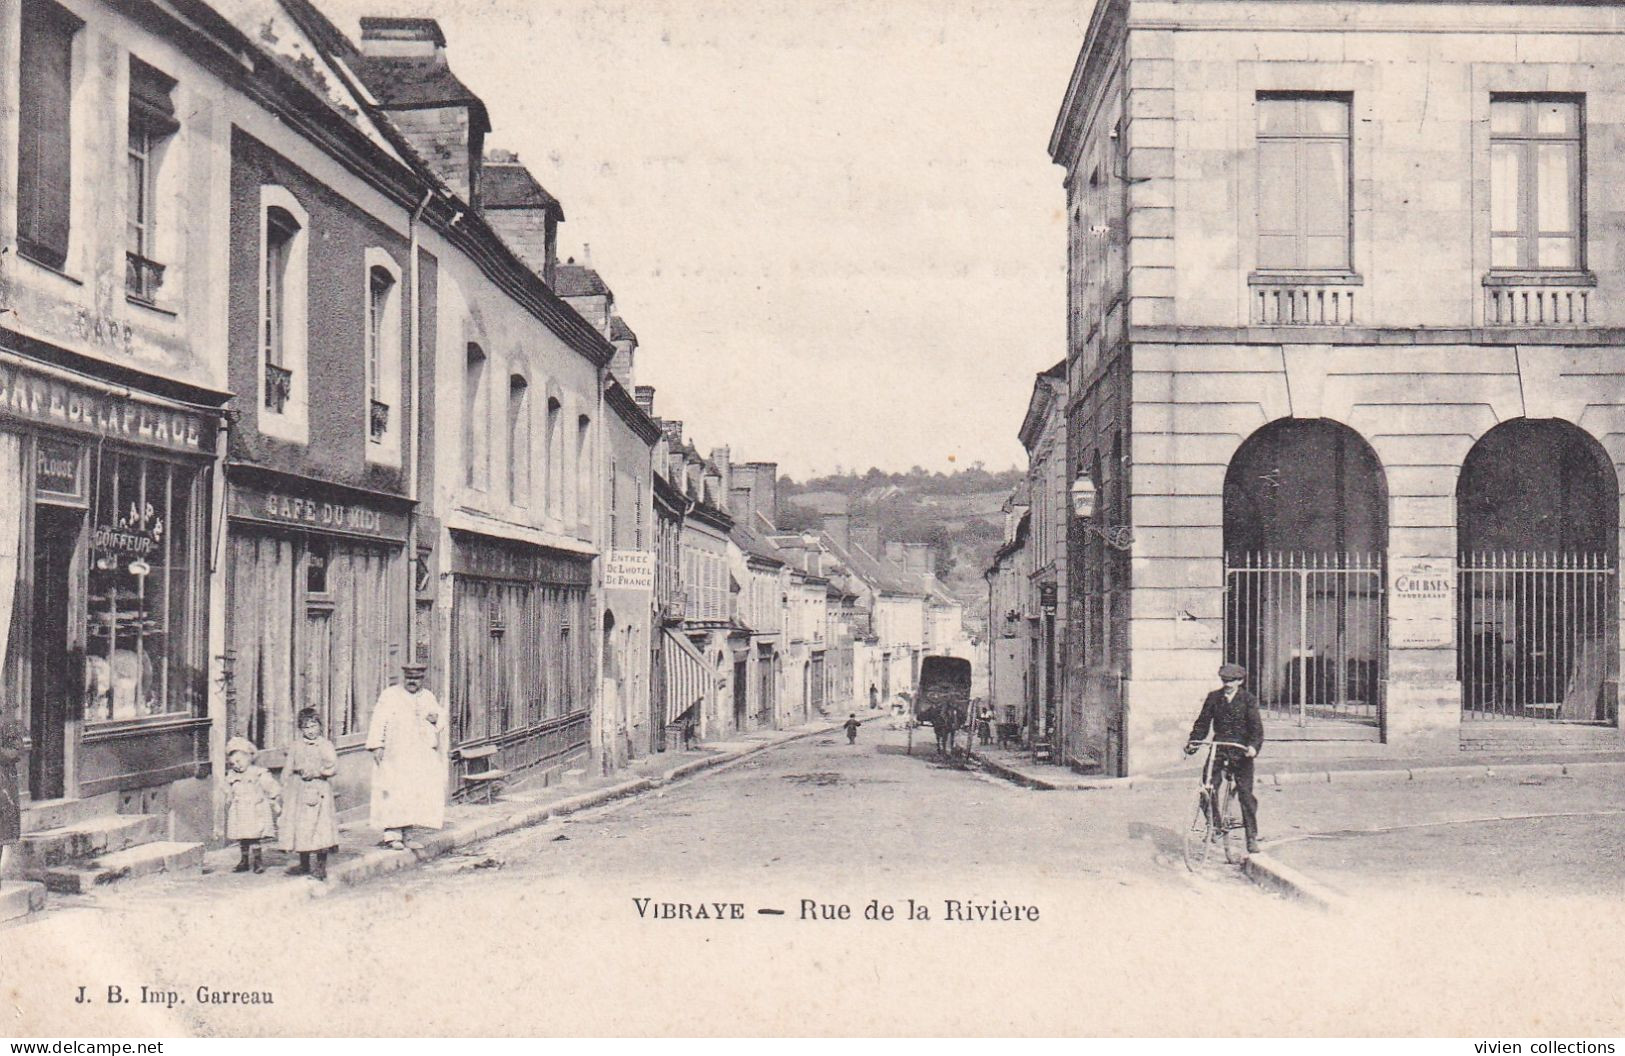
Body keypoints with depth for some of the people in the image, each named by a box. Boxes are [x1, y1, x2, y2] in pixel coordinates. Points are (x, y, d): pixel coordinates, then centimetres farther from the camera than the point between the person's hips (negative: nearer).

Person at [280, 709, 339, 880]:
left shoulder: (325, 745, 1)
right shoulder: (295, 747, 9)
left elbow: (334, 767, -8)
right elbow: (287, 771, 11)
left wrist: (316, 772, -17)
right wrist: (285, 793, 6)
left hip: (319, 792, -3)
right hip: (299, 793, 3)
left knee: (321, 827, -6)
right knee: (300, 828, 7)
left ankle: (320, 866, 2)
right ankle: (305, 865, 19)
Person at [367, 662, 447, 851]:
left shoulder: (428, 697, 14)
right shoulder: (390, 695, 0)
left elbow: (442, 716, 20)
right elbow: (379, 721, -7)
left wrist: (436, 718, -4)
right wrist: (377, 745, -18)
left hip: (421, 757, 5)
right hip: (395, 755, -5)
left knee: (416, 792, 1)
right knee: (395, 793, -11)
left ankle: (406, 835, 7)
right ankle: (392, 835, -10)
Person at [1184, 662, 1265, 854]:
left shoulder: (1248, 700, -2)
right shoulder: (1213, 698, 6)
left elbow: (1256, 727, -9)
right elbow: (1202, 723, 8)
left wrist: (1254, 746, -26)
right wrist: (1193, 741, -7)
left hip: (1241, 751, -2)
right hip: (1219, 748, 2)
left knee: (1245, 793, -4)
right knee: (1207, 788, -11)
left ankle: (1252, 837, 4)